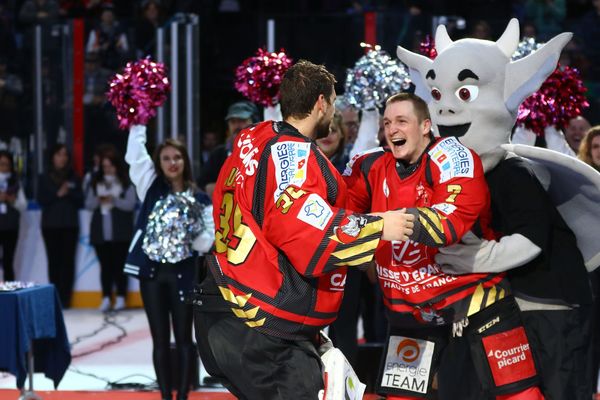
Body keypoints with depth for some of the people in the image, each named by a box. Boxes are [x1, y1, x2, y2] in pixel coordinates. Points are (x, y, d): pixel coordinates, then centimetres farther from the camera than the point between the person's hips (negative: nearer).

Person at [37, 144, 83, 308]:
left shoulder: (73, 178, 9)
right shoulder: (44, 179, 7)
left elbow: (80, 201, 5)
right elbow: (41, 200, -2)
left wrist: (69, 193, -12)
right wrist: (57, 194, -13)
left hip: (70, 224, 1)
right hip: (51, 225, -1)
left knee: (68, 260, -5)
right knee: (54, 260, -4)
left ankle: (65, 298, -4)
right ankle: (55, 298, -3)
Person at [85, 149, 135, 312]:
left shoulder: (126, 183, 0)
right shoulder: (95, 182, 10)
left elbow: (130, 204, -7)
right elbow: (88, 204, 6)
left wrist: (114, 200, -19)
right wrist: (99, 200, -14)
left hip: (120, 232, -3)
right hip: (100, 231, 3)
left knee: (119, 264, 0)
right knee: (105, 265, 4)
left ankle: (120, 297, 6)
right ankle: (106, 298, 6)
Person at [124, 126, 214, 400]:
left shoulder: (199, 199, 2)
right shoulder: (151, 187, 5)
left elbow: (207, 242, 0)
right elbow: (135, 155, -6)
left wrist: (197, 235, -20)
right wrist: (138, 122, -11)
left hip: (182, 273, -1)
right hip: (152, 272, 1)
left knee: (183, 338, 3)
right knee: (160, 339, 5)